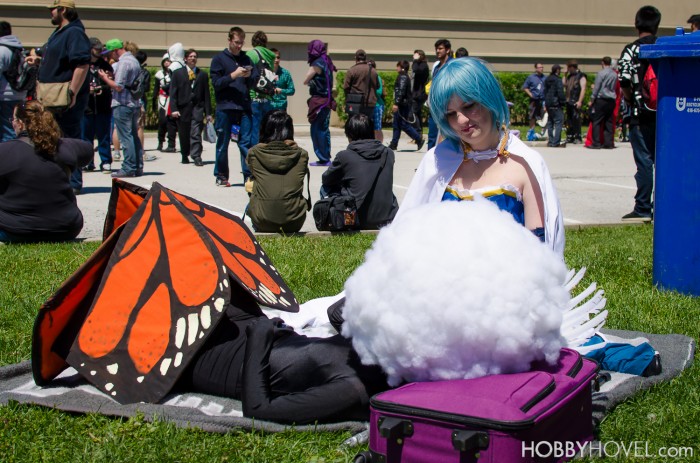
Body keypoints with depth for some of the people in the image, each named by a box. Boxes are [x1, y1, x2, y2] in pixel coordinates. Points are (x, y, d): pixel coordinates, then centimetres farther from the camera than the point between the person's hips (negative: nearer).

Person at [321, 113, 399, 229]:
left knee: (326, 189, 17)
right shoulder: (389, 154, 3)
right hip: (389, 219, 4)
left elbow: (326, 180, 9)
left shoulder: (344, 156, -8)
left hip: (359, 222, -4)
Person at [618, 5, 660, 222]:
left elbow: (624, 83, -14)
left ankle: (643, 209, -1)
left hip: (642, 114, -4)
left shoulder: (631, 50, -5)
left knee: (644, 161, -2)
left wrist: (631, 101, 2)